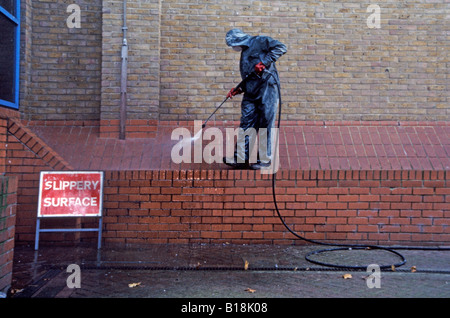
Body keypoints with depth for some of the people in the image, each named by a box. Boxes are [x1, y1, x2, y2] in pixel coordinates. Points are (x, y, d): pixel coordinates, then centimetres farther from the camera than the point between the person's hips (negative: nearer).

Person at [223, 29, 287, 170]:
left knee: (265, 126, -2)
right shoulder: (244, 53, 25)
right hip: (251, 94, 8)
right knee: (246, 125, 4)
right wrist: (238, 89, 14)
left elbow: (281, 47, -11)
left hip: (267, 90, -8)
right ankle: (241, 158, 9)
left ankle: (265, 159, 7)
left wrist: (264, 62, -17)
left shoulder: (259, 41, 1)